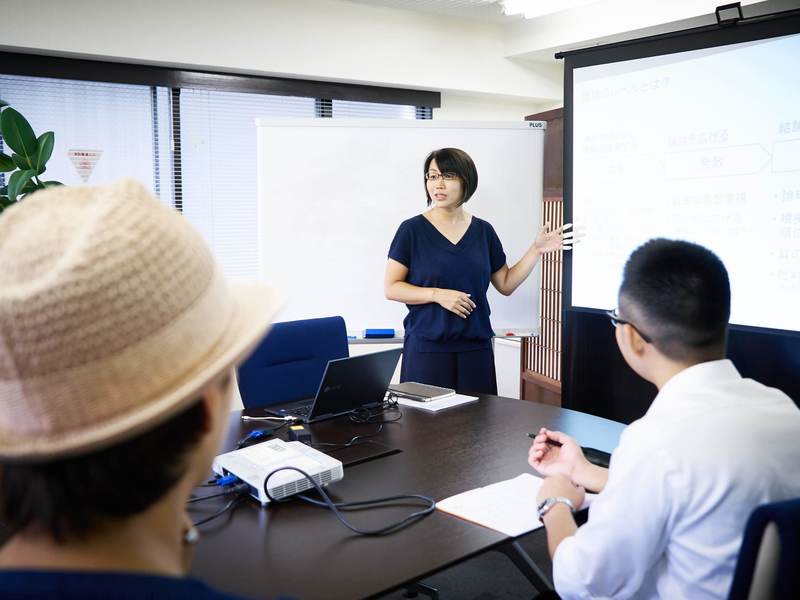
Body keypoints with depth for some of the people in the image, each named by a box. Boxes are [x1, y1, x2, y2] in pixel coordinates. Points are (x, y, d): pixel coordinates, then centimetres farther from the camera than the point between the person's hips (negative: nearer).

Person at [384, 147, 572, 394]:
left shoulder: (483, 230, 8)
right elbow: (391, 288, -4)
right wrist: (437, 294, -16)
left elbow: (506, 284, 14)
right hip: (426, 347, -3)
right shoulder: (412, 229, -2)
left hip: (476, 346, 3)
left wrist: (537, 249, 4)